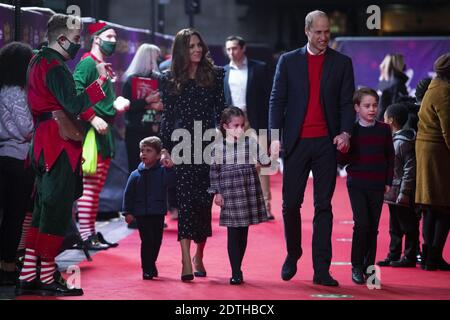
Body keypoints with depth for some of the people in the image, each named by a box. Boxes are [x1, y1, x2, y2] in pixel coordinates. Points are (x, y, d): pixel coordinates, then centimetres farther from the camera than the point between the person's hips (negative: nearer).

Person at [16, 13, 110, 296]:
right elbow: (74, 106, -23)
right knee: (57, 210, -6)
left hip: (45, 143, 10)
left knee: (44, 209, 11)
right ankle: (47, 279, -4)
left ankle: (28, 278, 10)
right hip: (60, 144, -10)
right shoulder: (55, 67, -14)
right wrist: (101, 79, -17)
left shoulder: (39, 61, 18)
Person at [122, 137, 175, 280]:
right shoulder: (136, 175, 0)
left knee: (157, 240, 11)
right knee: (147, 240, -7)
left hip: (158, 214, 1)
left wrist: (169, 169, -29)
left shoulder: (163, 171, -1)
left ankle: (151, 263, 33)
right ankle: (147, 269, 1)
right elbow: (128, 194, 3)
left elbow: (171, 182, -18)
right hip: (142, 214, -1)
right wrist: (128, 212, -2)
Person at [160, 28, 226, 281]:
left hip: (209, 143, 1)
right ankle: (187, 261, -14)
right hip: (183, 144, -1)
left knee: (205, 201, 5)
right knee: (186, 200, -9)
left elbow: (221, 111, 6)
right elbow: (168, 117, 8)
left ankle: (199, 255, 22)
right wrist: (166, 149, 1)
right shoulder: (171, 80, 7)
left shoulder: (215, 75, 7)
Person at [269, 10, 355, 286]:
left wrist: (345, 132, -13)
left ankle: (322, 269, 1)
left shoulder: (342, 63, 7)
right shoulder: (289, 61, 7)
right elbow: (277, 100, 4)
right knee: (291, 203, 2)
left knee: (324, 206, 0)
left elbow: (347, 102, 4)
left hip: (326, 142, 0)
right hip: (296, 142, 0)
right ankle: (293, 255, 24)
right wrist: (275, 136, -7)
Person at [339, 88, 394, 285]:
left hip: (377, 186, 2)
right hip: (356, 185, -2)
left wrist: (388, 181, 7)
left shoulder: (384, 130, 6)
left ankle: (369, 267, 12)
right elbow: (342, 160, 3)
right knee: (362, 224, -12)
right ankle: (356, 266, -1)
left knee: (373, 227, 4)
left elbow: (390, 156, 12)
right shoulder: (351, 130, 0)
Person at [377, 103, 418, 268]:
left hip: (402, 194, -10)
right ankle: (393, 255, 22)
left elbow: (410, 168, -20)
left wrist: (404, 193, -22)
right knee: (395, 227, 15)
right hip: (392, 192, 10)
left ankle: (410, 257, 4)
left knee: (408, 225, -1)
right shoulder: (393, 139, 13)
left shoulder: (404, 142, -17)